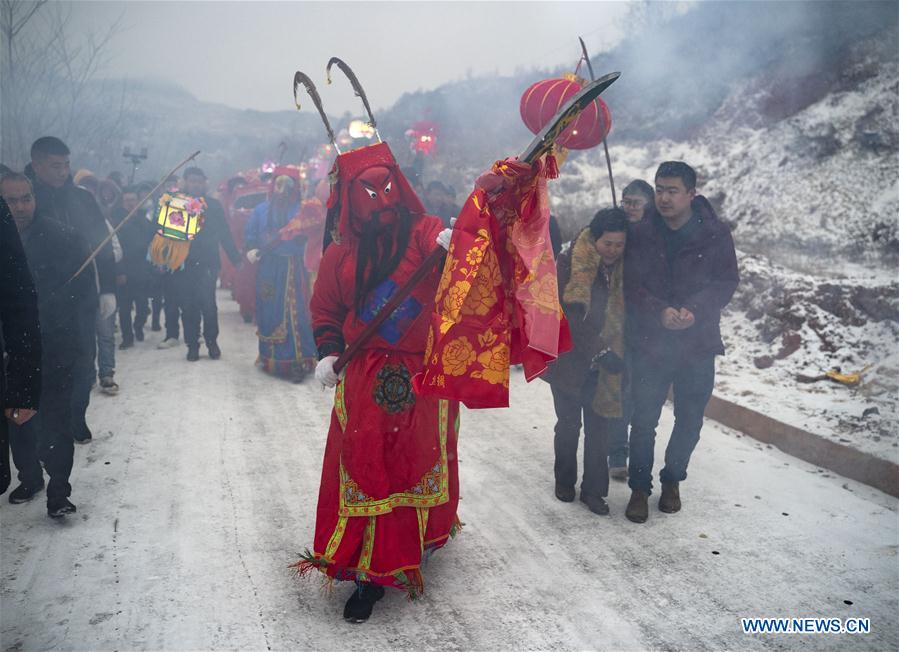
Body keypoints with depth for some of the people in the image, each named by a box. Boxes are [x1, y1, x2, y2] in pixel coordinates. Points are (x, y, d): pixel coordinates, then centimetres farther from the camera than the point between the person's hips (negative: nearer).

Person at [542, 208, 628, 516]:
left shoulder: (624, 268, -1)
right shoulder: (570, 263, -14)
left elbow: (624, 314, 8)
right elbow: (569, 318, -19)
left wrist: (613, 354, -3)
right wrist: (599, 351, -24)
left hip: (604, 365, 3)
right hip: (569, 359, -3)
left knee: (599, 427, 5)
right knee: (569, 424, 11)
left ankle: (593, 488, 19)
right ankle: (564, 481, 30)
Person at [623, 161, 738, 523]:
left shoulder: (715, 234, -4)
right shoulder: (641, 234, -3)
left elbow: (727, 281, -3)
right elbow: (631, 285, -4)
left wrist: (695, 309, -20)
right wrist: (660, 311, -20)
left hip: (699, 342, 1)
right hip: (651, 341, 0)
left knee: (690, 420, 13)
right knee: (644, 419, 2)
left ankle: (672, 480, 34)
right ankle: (639, 487, 19)